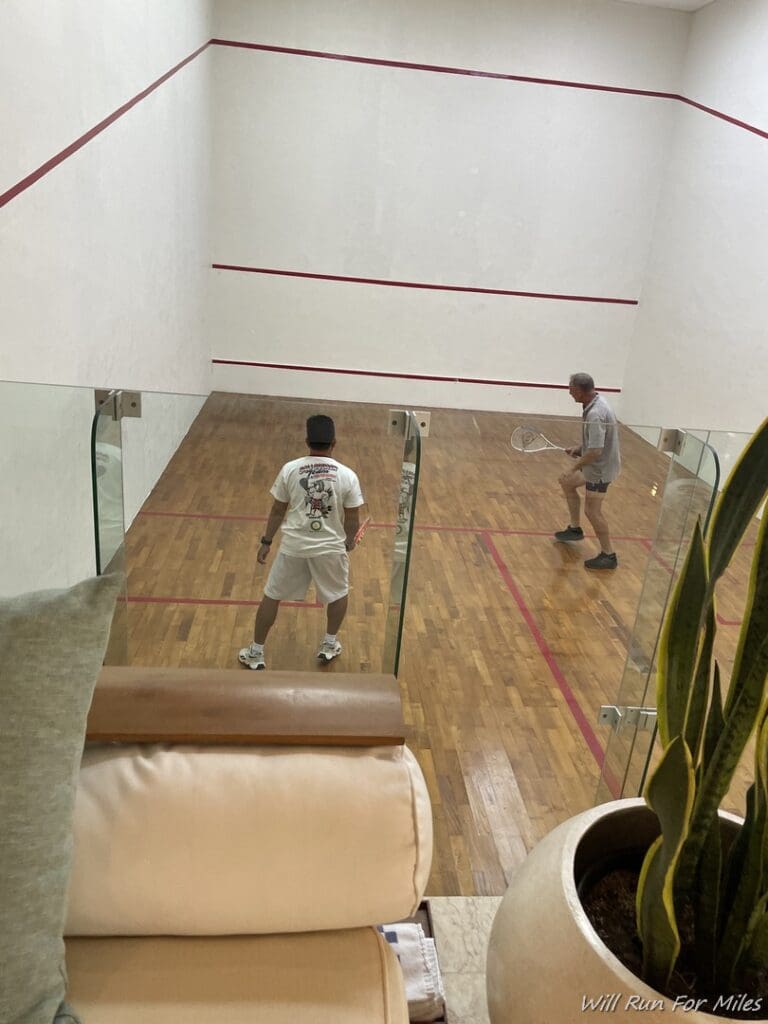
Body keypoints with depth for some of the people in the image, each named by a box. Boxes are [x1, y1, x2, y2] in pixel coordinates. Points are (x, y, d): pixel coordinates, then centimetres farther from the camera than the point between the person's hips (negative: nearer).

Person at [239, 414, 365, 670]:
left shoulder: (289, 469, -5)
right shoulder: (347, 475, -8)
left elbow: (277, 511, 2)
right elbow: (353, 520, -2)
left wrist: (266, 542, 14)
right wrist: (349, 542, 18)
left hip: (293, 546, 1)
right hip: (330, 548, 0)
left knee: (271, 596, 16)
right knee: (339, 593, 26)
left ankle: (256, 653, 24)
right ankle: (329, 644, 35)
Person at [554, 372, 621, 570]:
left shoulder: (595, 414, -31)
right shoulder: (595, 403, 2)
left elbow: (595, 451, -33)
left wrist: (574, 469, -22)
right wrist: (579, 450, 8)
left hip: (601, 468, -10)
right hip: (597, 463, 11)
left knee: (592, 511, -4)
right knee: (567, 482, 23)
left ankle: (608, 555, 8)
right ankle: (575, 529, 35)